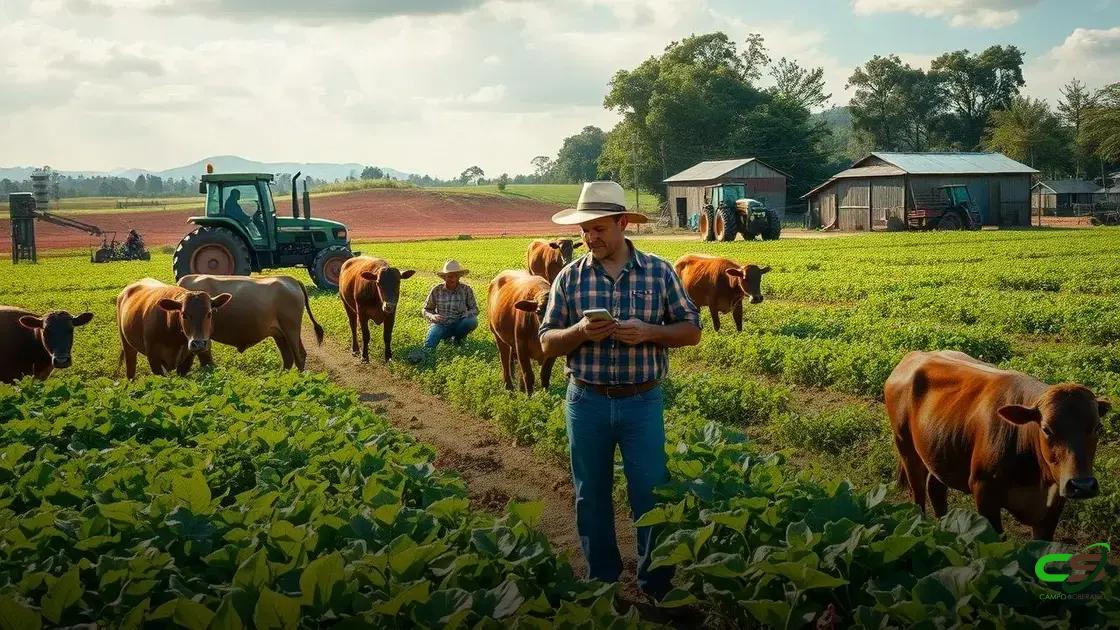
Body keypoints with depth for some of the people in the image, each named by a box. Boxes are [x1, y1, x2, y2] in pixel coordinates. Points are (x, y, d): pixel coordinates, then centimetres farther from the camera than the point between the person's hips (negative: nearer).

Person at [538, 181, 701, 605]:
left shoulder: (659, 272, -2)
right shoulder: (569, 277, 0)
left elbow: (692, 330, 2)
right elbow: (548, 344, 4)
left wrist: (648, 332, -16)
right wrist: (580, 333, -17)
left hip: (642, 401, -1)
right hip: (586, 401, 2)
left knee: (651, 496, 2)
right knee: (591, 498, 11)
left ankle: (657, 587, 18)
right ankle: (602, 583, 27)